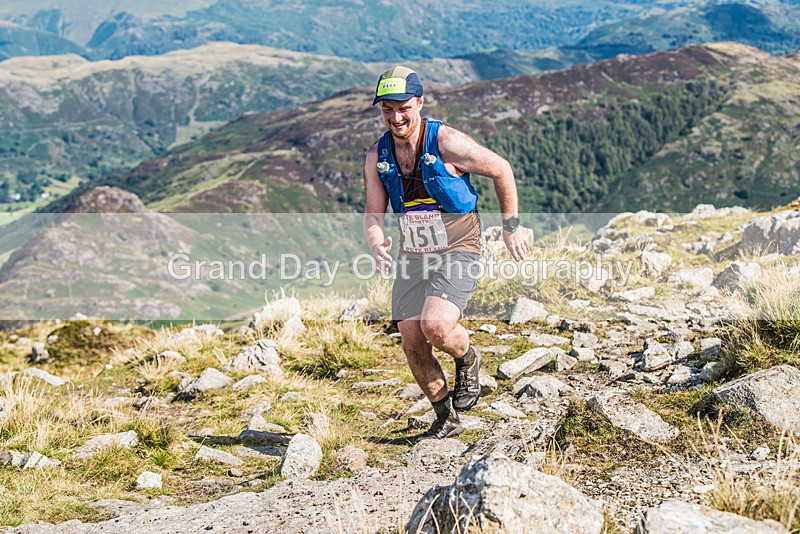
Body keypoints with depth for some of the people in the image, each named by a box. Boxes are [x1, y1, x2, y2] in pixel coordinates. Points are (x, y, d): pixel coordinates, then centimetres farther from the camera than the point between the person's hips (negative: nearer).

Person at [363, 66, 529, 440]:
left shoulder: (447, 143, -16)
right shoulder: (377, 157, -2)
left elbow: (501, 170, -4)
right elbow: (373, 214, 5)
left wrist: (511, 227, 2)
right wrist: (375, 243, -18)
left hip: (457, 252, -5)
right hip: (411, 257, 5)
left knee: (435, 326, -27)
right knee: (412, 345, 0)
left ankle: (468, 360, 9)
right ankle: (446, 419, 22)